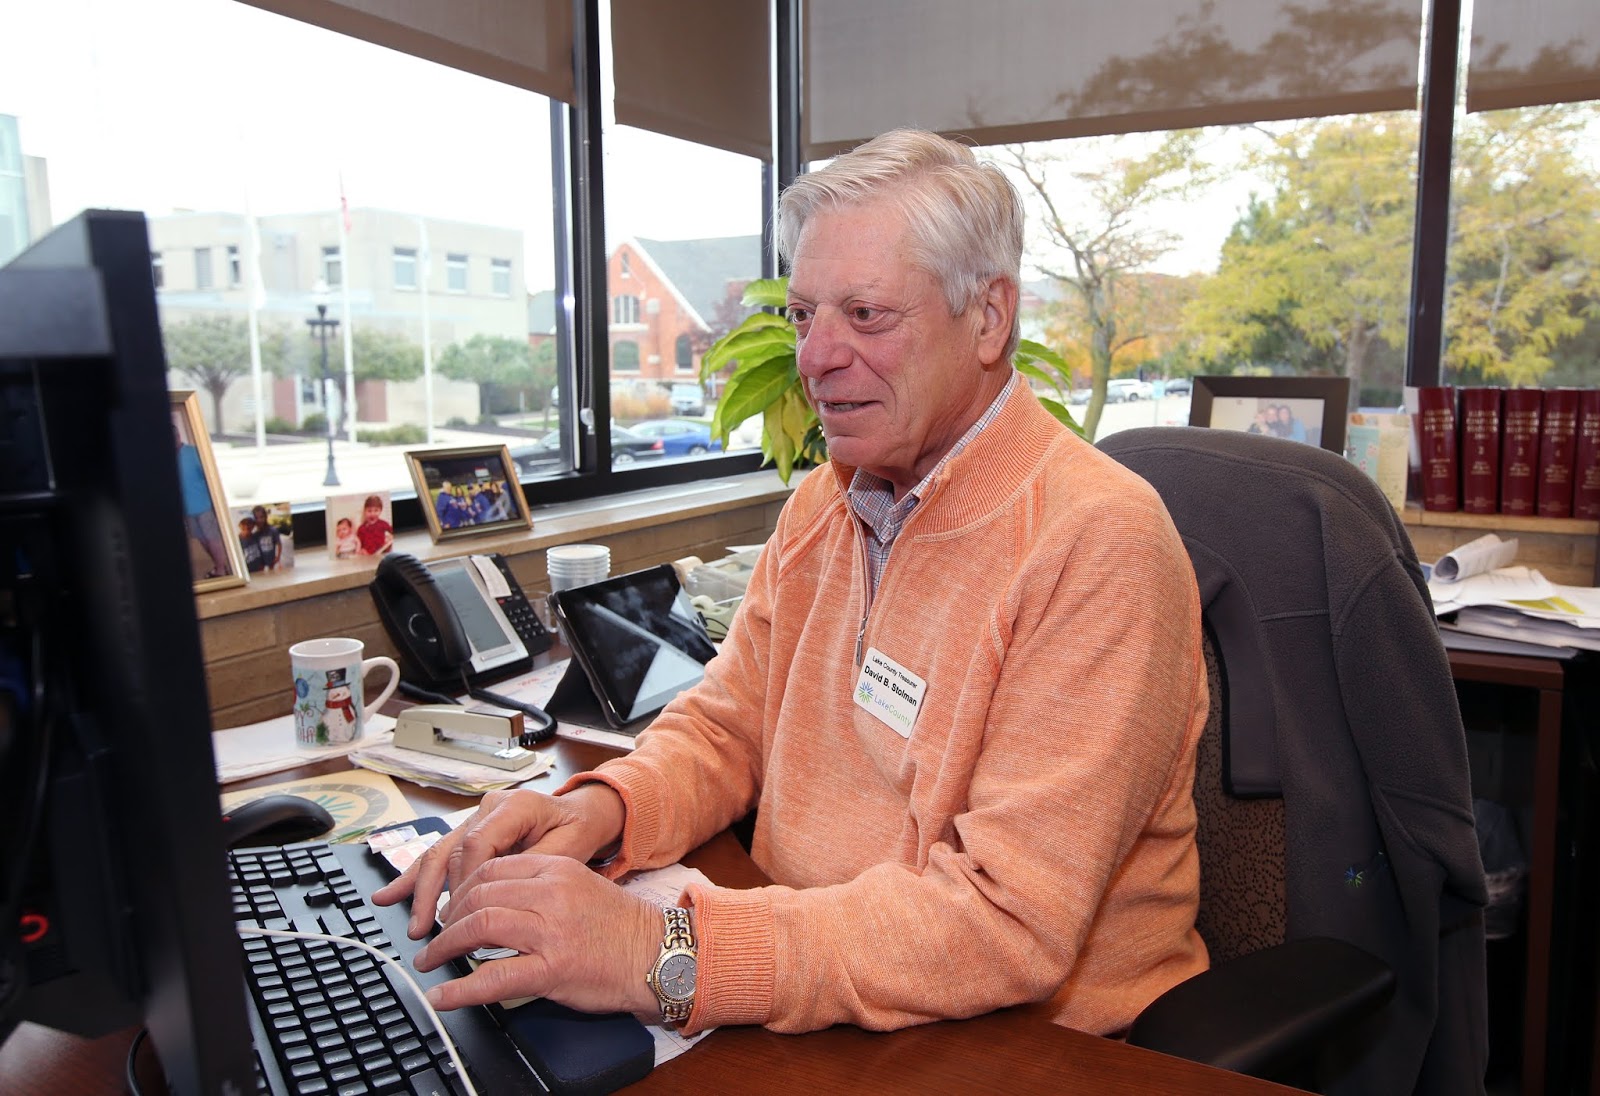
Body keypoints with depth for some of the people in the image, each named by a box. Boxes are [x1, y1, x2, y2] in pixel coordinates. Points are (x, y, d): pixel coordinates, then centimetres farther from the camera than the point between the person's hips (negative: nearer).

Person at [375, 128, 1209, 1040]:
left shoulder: (1098, 540, -20)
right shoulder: (823, 500, 5)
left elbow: (1013, 915, -26)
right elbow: (726, 728, 9)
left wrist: (666, 956, -33)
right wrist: (600, 810, -12)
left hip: (1018, 1050, -5)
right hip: (806, 1010, 6)